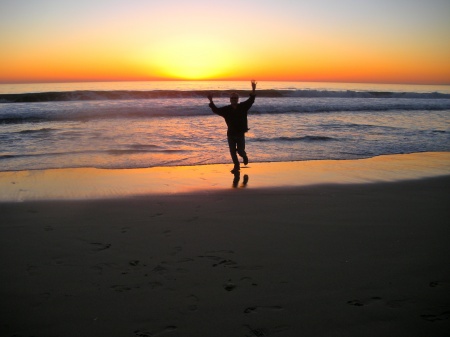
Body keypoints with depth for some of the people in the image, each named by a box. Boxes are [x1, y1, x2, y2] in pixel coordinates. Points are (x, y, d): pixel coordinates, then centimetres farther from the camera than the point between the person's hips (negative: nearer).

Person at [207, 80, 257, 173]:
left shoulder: (243, 107, -2)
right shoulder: (226, 109, -1)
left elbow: (250, 100, -9)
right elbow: (216, 110, -4)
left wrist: (253, 90, -21)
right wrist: (211, 102, -16)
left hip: (240, 134, -1)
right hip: (231, 134, 2)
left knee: (240, 151, -2)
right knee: (232, 152, 4)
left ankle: (244, 156, 35)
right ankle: (236, 166, 24)